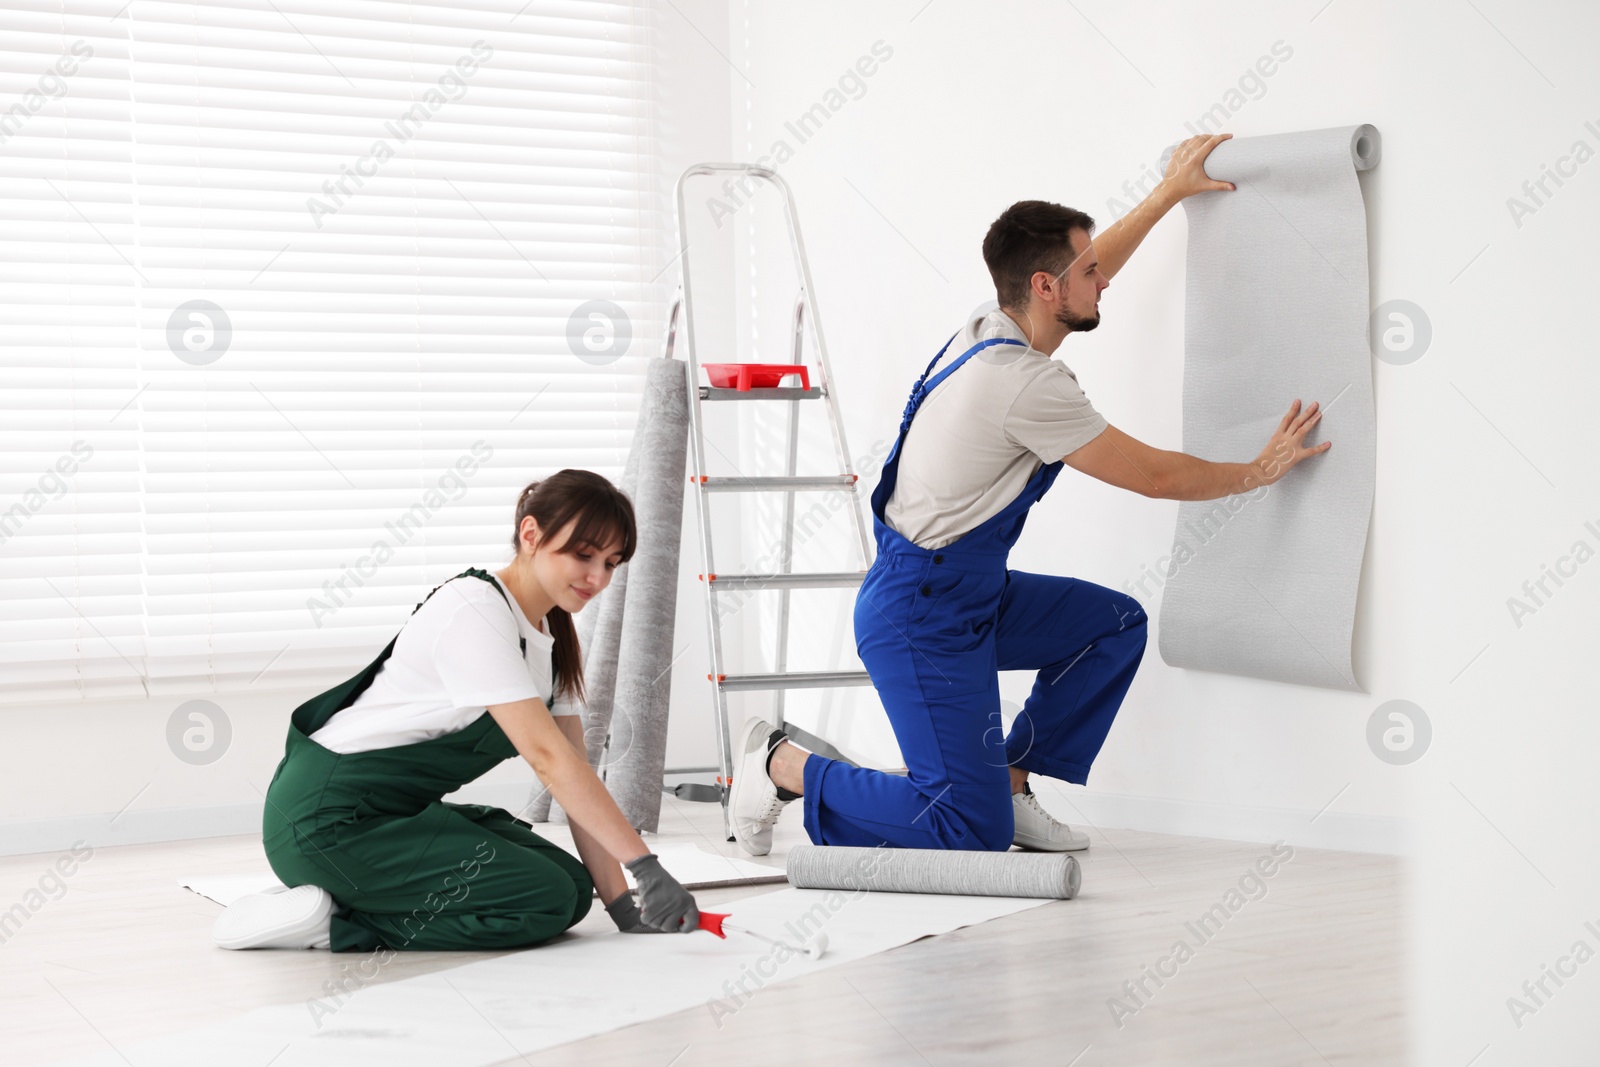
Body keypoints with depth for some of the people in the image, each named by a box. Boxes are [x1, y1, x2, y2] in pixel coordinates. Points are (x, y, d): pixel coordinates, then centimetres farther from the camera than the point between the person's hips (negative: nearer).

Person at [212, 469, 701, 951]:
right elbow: (548, 758, -27)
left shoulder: (552, 637, 9)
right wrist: (647, 867, -28)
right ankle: (334, 921, -11)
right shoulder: (475, 613, -21)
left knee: (572, 887, -3)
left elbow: (574, 769, 5)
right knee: (546, 901, -19)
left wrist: (621, 904, -4)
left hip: (402, 813, 10)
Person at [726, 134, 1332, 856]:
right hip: (919, 619, -10)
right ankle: (782, 768, 0)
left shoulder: (992, 327, 4)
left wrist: (1169, 193, 31)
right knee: (975, 835, -13)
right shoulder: (1029, 384, -23)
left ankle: (1009, 784, 15)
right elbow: (1154, 476, -13)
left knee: (1116, 623, 14)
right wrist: (1260, 471, 1)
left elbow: (1088, 269, 26)